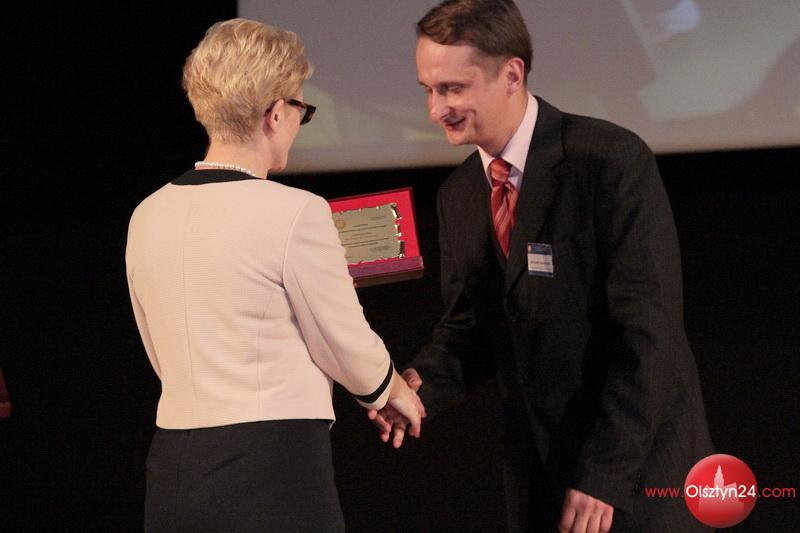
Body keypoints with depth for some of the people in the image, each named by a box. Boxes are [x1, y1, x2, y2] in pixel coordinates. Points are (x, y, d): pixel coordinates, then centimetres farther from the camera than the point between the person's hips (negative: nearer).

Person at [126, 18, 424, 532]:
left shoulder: (148, 218, 6)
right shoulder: (294, 213, -13)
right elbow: (347, 347, -2)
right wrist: (394, 389, 19)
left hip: (173, 471, 7)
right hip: (271, 470, -6)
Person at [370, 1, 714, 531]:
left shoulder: (612, 159, -16)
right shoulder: (458, 195, 6)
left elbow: (647, 327, -18)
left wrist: (605, 474, -20)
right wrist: (424, 380, -10)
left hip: (636, 465, -6)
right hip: (537, 466, 6)